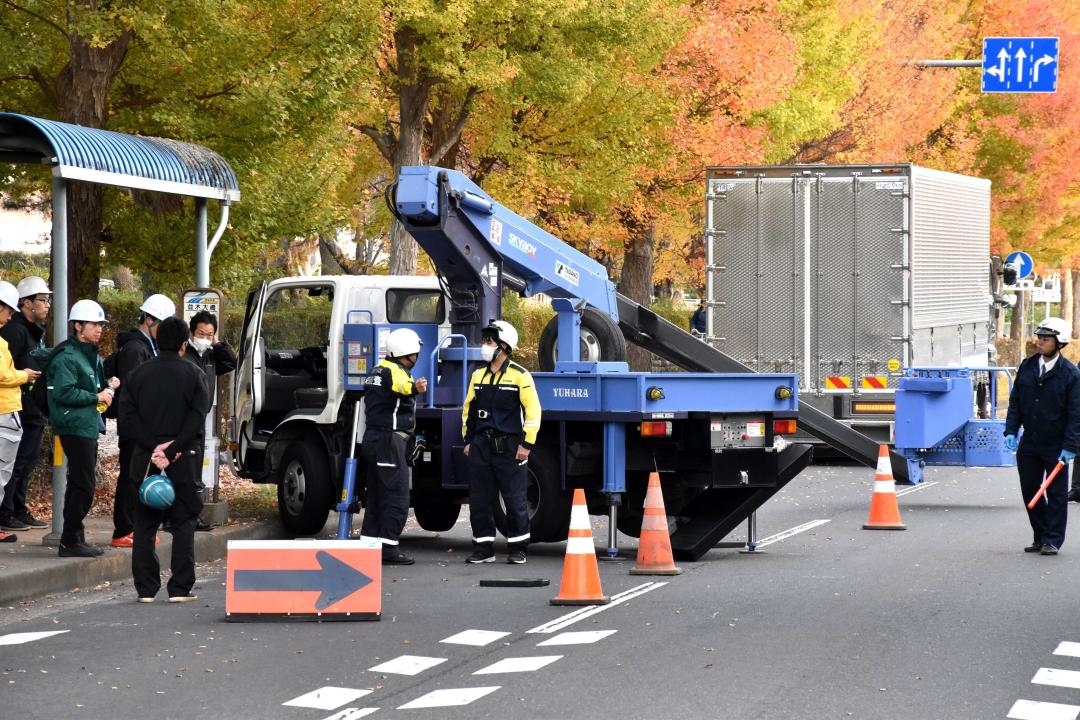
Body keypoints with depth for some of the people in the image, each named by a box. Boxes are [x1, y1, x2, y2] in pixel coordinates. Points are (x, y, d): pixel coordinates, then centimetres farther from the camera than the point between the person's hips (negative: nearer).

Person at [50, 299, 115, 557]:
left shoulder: (91, 355, 17)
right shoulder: (67, 356, -13)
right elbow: (63, 392, -22)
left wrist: (106, 389, 8)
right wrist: (96, 397, -16)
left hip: (88, 427, 10)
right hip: (76, 427, -10)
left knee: (81, 485, 13)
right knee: (83, 485, -10)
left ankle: (74, 539, 20)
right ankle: (71, 541, -6)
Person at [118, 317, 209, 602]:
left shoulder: (137, 375, 4)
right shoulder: (194, 375, -2)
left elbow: (127, 419, -4)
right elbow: (197, 419, -13)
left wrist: (154, 447, -10)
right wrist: (171, 451, -14)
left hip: (144, 460, 2)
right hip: (184, 462, -2)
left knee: (144, 526, 8)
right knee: (183, 525, 5)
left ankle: (146, 589, 6)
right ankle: (180, 588, 0)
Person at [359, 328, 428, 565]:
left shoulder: (378, 370, 18)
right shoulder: (395, 371, -14)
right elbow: (401, 385, -40)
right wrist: (415, 388, -61)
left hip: (371, 439, 10)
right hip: (390, 440, -10)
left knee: (376, 496, 14)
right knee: (396, 497, -9)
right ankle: (388, 548, -12)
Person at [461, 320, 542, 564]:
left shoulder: (519, 376, -5)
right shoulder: (479, 376, 14)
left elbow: (532, 411, -8)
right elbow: (469, 409, 21)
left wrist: (527, 444, -12)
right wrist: (468, 440, 15)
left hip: (510, 446, -6)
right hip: (481, 444, 6)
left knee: (515, 499, -1)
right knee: (480, 499, 5)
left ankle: (517, 548, 9)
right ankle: (483, 548, 12)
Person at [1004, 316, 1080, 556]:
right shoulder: (1027, 366, 4)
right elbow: (1015, 400, 10)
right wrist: (1011, 430, 0)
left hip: (1056, 444, -5)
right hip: (1030, 442, 5)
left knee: (1056, 494, 2)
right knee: (1029, 491, 8)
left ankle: (1052, 541, 9)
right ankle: (1040, 538, 19)